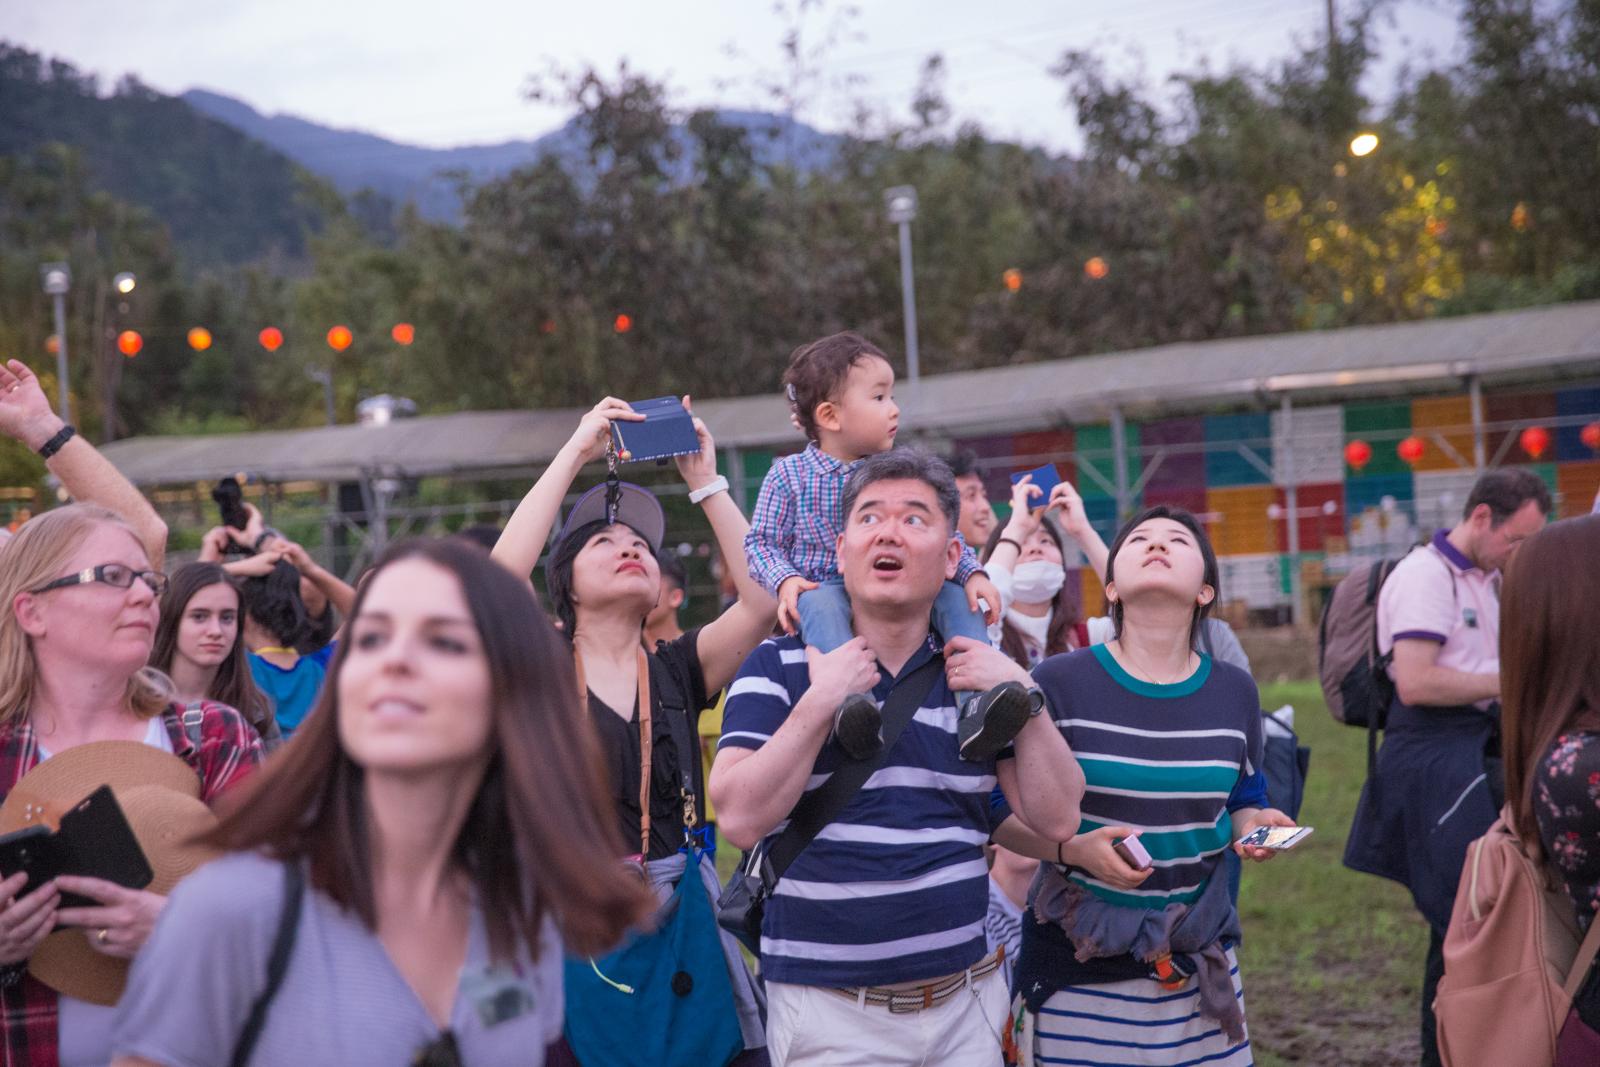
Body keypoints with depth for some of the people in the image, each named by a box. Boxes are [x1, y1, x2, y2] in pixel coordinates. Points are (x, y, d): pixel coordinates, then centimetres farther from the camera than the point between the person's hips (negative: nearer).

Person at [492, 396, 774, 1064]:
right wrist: (574, 453, -11)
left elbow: (763, 598, -5)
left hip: (677, 905, 2)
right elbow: (500, 577, -16)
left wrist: (705, 482, -2)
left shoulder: (677, 670, 8)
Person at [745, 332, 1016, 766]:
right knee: (819, 603, -38)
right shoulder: (788, 475, 2)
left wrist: (973, 573, -6)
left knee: (954, 596, -21)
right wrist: (785, 580, -19)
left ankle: (976, 706, -37)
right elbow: (762, 542, 2)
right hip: (823, 586, -4)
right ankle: (849, 700, -60)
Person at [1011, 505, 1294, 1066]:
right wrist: (1073, 848, -22)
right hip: (1079, 967, -3)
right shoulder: (1056, 684, -9)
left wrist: (1252, 826, -4)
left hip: (1201, 965, 4)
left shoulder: (1235, 693, 4)